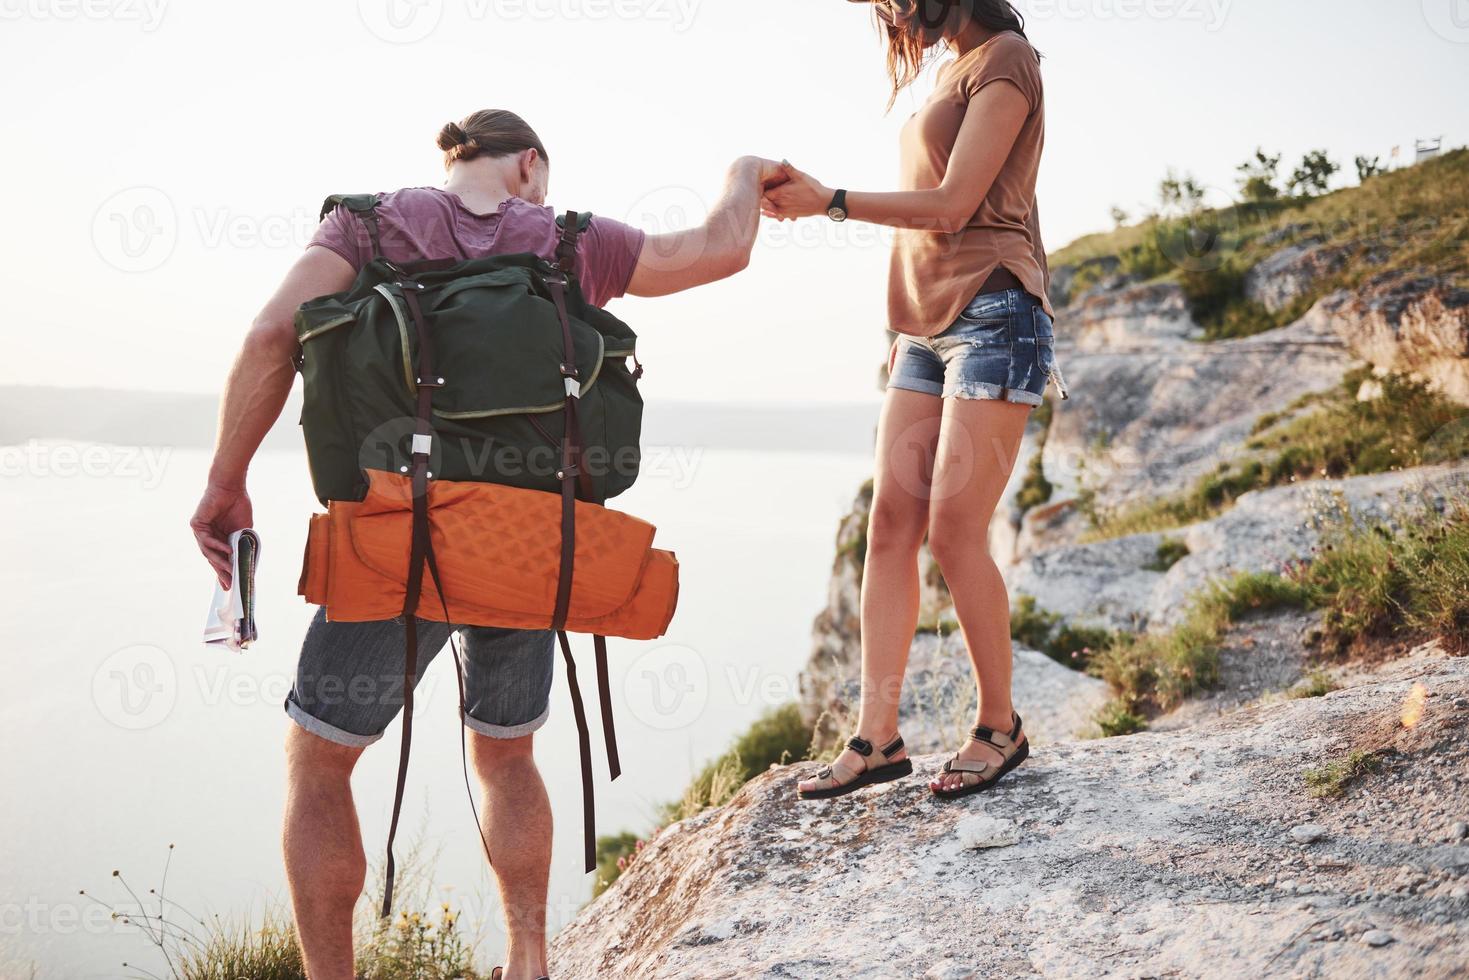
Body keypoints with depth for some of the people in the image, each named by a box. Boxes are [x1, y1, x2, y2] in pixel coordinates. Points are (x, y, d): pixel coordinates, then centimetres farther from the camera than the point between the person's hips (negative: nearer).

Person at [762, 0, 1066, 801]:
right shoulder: (945, 70, 20)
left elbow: (953, 204, -11)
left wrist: (830, 202, -9)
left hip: (991, 316, -8)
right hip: (928, 324, 8)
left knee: (955, 528, -11)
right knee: (890, 522, -1)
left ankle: (1000, 729, 4)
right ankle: (876, 737, 1)